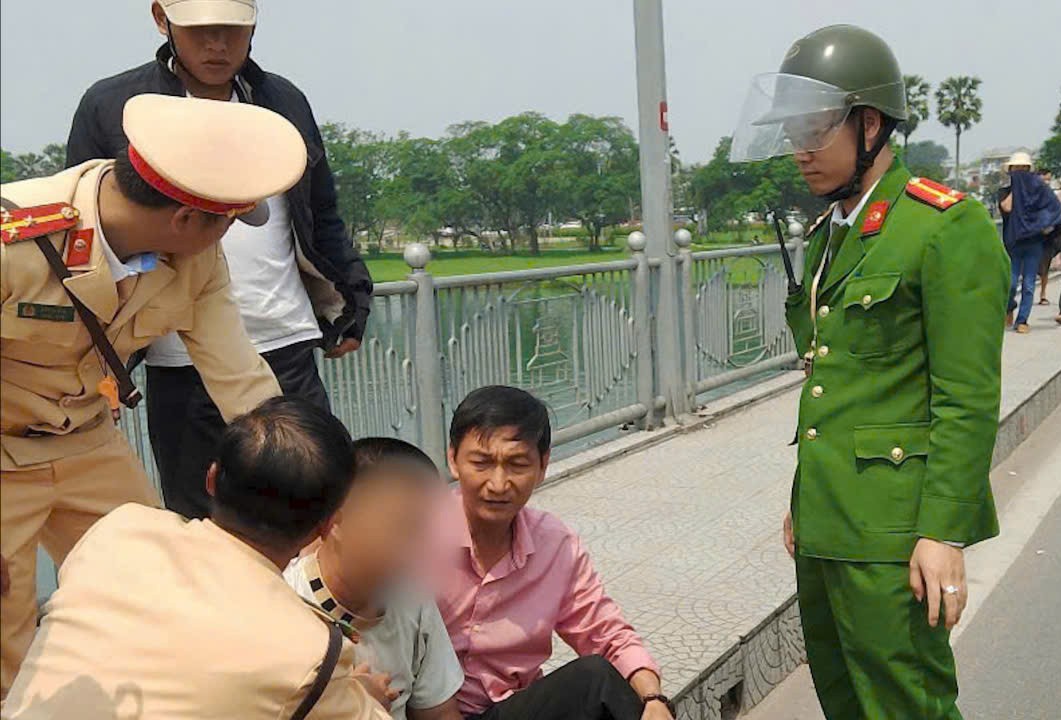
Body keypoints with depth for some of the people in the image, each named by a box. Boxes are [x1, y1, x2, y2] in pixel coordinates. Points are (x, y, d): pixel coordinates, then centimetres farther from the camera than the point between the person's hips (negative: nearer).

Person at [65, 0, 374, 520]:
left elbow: (322, 219, 18)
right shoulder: (110, 108, 0)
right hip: (179, 368, -2)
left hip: (287, 355, 2)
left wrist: (349, 306, 13)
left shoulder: (285, 104, 10)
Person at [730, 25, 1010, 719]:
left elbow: (969, 402, -16)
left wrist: (945, 533, -18)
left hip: (891, 530, -8)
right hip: (827, 524, 8)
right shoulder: (829, 235, 14)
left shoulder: (949, 228, -12)